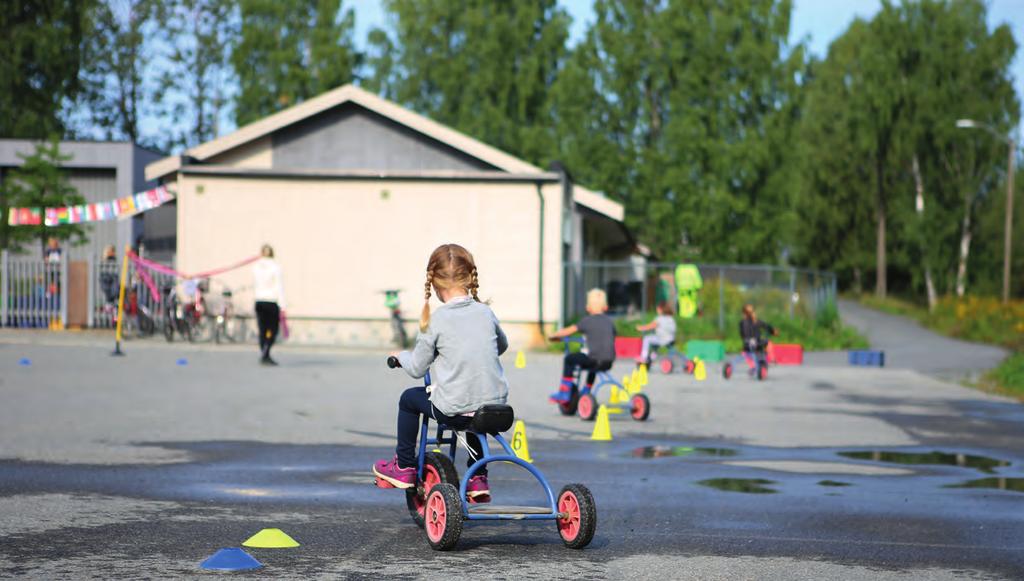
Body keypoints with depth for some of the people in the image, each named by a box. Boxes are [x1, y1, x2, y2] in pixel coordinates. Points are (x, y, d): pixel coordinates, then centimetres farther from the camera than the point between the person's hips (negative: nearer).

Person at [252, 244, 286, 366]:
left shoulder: (255, 267, 3)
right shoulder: (275, 268, -9)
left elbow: (254, 286, 10)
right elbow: (279, 288, -10)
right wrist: (282, 306, -9)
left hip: (259, 302, 4)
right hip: (272, 302, -4)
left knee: (262, 330, 10)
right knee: (273, 330, 4)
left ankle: (264, 357, 12)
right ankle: (265, 353, -15)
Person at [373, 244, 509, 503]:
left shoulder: (436, 321, -8)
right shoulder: (485, 313, 4)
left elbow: (417, 368, -1)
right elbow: (502, 345, 24)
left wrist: (400, 355, 21)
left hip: (452, 410, -4)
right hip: (494, 404, 4)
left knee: (409, 399, 22)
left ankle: (404, 467, 30)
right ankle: (478, 478, 36)